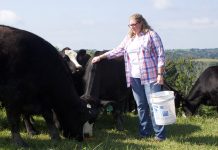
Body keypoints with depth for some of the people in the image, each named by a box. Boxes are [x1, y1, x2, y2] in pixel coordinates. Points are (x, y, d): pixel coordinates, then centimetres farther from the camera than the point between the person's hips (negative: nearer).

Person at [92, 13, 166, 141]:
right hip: (134, 77, 6)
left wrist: (160, 74, -13)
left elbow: (161, 55, -7)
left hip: (150, 76, -6)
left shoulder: (151, 35, -3)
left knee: (154, 105, -6)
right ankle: (145, 131, 15)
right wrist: (101, 57, 15)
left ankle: (160, 134, -2)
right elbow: (118, 51, 21)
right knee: (141, 105, 8)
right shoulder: (129, 38, 16)